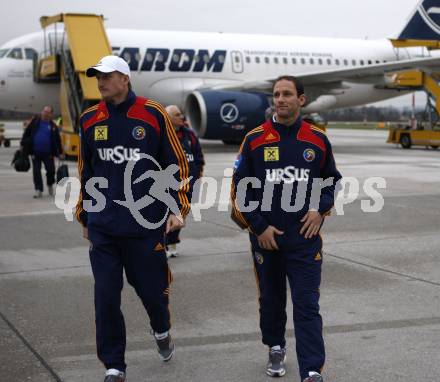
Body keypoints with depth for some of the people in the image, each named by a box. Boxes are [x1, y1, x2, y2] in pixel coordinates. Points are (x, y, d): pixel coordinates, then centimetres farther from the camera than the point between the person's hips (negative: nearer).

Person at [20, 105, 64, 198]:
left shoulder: (53, 126, 4)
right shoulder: (35, 121, 2)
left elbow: (58, 140, 8)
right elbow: (27, 133, 5)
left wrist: (60, 153, 6)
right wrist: (22, 145, 1)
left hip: (48, 153, 0)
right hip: (35, 153, 0)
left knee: (51, 170, 2)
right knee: (36, 172, -1)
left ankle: (50, 185, 29)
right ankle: (38, 190, 5)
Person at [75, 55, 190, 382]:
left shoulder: (153, 114, -3)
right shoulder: (90, 120, 6)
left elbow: (177, 163, 2)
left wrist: (178, 208, -4)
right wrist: (85, 217, 17)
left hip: (147, 223, -2)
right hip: (103, 227, 2)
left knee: (152, 289, 9)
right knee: (106, 297, 0)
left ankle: (161, 331, 42)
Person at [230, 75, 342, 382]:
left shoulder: (318, 140, 1)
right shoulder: (255, 140, -3)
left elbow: (333, 179, 15)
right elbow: (239, 188, 0)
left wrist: (320, 210, -2)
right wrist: (258, 227, -6)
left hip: (305, 236, -1)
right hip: (265, 237, 1)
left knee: (307, 304, -6)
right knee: (271, 299, 15)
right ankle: (276, 349, 38)